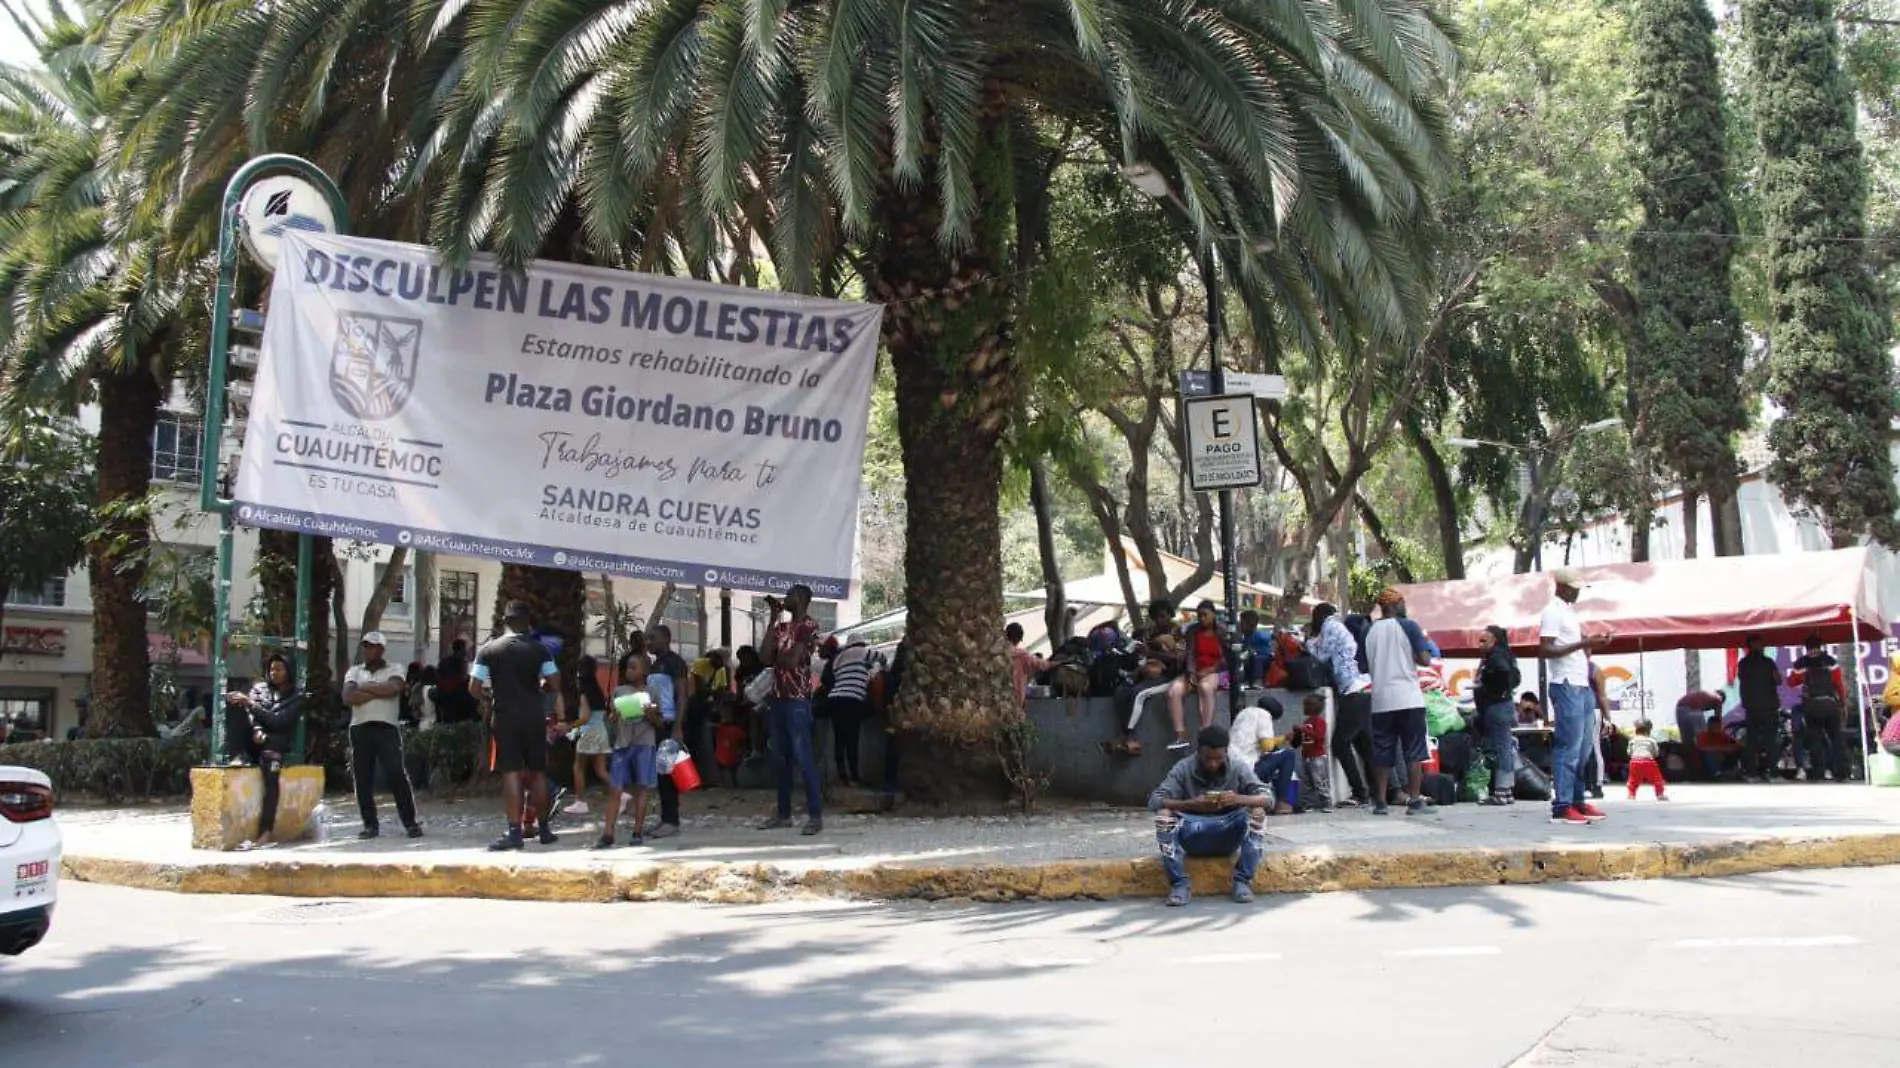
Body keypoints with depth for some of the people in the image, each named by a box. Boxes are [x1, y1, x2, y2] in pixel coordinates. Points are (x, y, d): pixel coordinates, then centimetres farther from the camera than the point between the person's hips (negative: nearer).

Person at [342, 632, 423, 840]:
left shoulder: (394, 670, 9)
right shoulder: (354, 672, 16)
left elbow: (394, 688, -13)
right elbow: (348, 697, -2)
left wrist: (365, 687, -4)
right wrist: (379, 692, -5)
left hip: (387, 727, -3)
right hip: (360, 728, 3)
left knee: (397, 774, -8)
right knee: (363, 778, 2)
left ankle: (410, 822, -4)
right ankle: (370, 824, 10)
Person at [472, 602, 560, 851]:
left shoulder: (488, 649, -2)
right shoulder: (539, 649, 0)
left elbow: (474, 688, -5)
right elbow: (554, 682, -5)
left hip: (504, 718, -1)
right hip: (534, 716, 1)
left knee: (511, 774, -3)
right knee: (538, 772, 11)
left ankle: (514, 832, -9)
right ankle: (544, 829, 18)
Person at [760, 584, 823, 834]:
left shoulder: (809, 625, -6)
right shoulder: (781, 627, 17)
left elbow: (791, 660, -17)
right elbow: (767, 659, 2)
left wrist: (777, 656, 5)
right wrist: (773, 620, 4)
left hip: (798, 700, -8)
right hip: (778, 697, 8)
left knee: (802, 757, -10)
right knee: (781, 758, 10)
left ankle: (816, 815, -9)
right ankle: (783, 813, 16)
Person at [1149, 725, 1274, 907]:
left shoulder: (1238, 768, -6)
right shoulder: (1184, 768, -9)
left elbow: (1268, 797, -15)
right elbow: (1154, 801, -19)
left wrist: (1238, 799, -36)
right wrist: (1190, 804, -37)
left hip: (1227, 836, 1)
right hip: (1192, 836, -1)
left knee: (1257, 813, -25)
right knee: (1163, 815, -28)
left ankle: (1243, 881, -15)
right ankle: (1178, 884, -18)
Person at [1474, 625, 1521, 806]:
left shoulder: (1496, 656, -13)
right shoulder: (1492, 657, 18)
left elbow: (1505, 671, -33)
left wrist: (1500, 693, -21)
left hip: (1497, 708, -11)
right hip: (1494, 708, 11)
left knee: (1501, 749, -9)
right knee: (1504, 750, 12)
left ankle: (1502, 792, -8)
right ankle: (1507, 791, 16)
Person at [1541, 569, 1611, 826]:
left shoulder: (1570, 611, 19)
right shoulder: (1552, 612, -9)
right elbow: (1544, 650, -18)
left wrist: (1591, 644, 8)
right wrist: (1582, 643, -21)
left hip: (1583, 686, 9)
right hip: (1567, 687, -9)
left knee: (1583, 748, 11)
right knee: (1568, 748, -10)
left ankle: (1577, 801, 16)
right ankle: (1562, 807, -9)